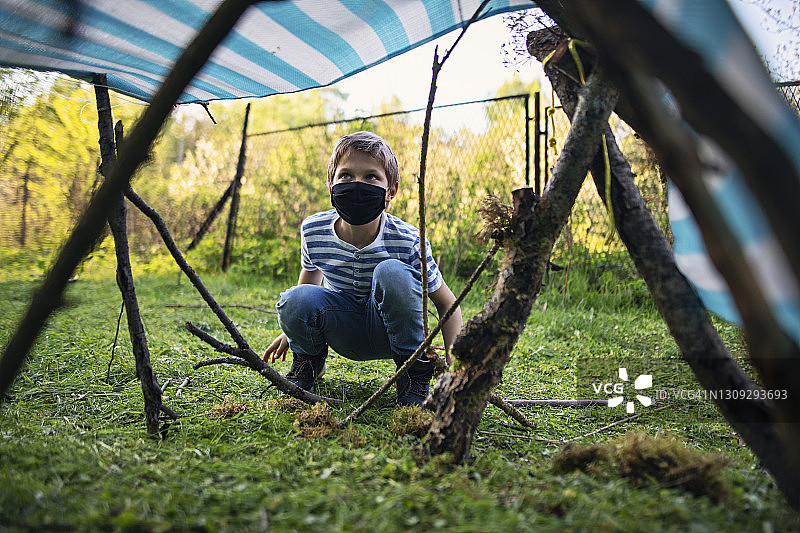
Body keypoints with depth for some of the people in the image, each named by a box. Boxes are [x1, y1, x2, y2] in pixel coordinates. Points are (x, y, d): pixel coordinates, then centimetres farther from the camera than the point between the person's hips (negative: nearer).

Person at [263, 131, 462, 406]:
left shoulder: (407, 241, -24)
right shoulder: (313, 231, -16)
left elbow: (447, 304, -13)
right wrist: (291, 329, 19)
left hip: (389, 330, -2)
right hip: (344, 333, 2)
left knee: (392, 272, -33)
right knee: (294, 300, -29)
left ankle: (415, 370, -12)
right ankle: (308, 360, 7)